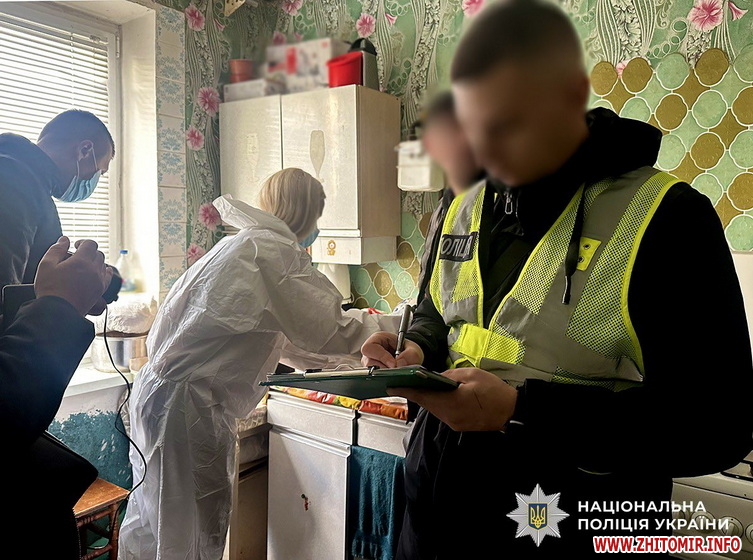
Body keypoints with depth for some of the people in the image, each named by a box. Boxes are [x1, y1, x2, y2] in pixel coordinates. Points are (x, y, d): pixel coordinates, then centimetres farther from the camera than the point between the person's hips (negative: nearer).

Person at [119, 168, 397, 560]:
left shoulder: (241, 244, 15)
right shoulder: (274, 250, -14)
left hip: (158, 391, 10)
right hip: (189, 405, -10)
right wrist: (379, 328, 4)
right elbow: (328, 333, -15)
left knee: (150, 521, 22)